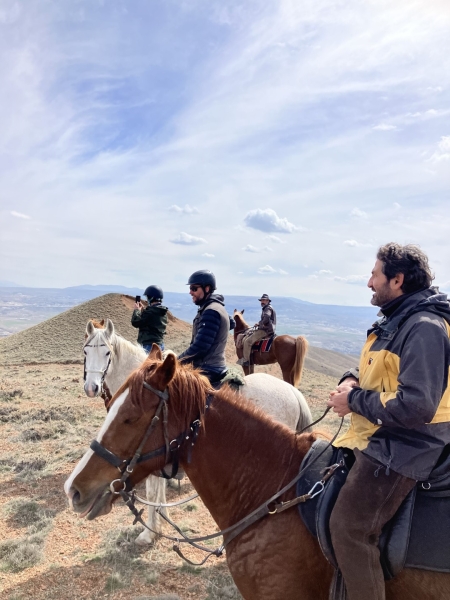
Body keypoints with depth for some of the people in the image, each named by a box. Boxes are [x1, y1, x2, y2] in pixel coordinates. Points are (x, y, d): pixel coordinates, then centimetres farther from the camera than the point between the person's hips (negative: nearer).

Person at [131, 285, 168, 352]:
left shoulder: (151, 311, -20)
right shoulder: (162, 311, 8)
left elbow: (135, 322, -13)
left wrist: (136, 310, 1)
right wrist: (143, 309, 19)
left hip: (149, 345, -9)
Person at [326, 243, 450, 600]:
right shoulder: (397, 320, 10)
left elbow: (416, 407, -29)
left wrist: (354, 400, -19)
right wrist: (352, 380, -2)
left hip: (399, 450, -10)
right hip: (380, 438, 10)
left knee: (348, 529, -9)